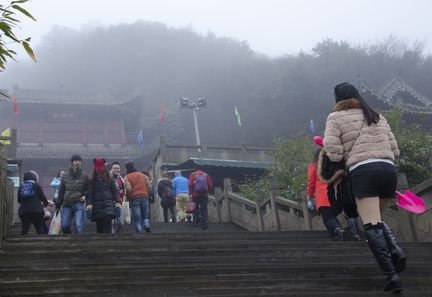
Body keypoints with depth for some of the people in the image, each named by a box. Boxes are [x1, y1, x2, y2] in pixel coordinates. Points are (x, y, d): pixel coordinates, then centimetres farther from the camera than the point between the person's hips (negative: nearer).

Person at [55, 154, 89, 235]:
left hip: (79, 204, -2)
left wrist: (85, 196, -8)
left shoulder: (84, 176, 4)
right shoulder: (65, 176, 10)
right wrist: (58, 205, 13)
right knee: (64, 226, 4)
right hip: (66, 205, 3)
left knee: (79, 226, -11)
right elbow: (61, 191, 14)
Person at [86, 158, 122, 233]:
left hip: (108, 204, -1)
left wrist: (118, 203, -5)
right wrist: (89, 206, -9)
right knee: (99, 227, 2)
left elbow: (115, 191, 7)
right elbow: (89, 194, 4)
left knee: (107, 221, -19)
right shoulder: (92, 180, 11)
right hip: (97, 206, 1)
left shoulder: (109, 179, 11)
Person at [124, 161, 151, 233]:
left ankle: (139, 233, -6)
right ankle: (147, 226, -14)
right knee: (145, 216, 13)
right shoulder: (143, 175, 16)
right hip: (144, 196, 3)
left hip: (134, 198, -3)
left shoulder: (127, 177, 2)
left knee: (137, 219, 1)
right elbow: (149, 186, 9)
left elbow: (128, 189, -11)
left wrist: (128, 197, 5)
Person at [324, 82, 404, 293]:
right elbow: (394, 150, 21)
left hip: (362, 171, -5)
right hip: (389, 170, 6)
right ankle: (395, 251, -4)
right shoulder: (377, 116, 24)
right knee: (376, 219, 22)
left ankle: (392, 275, -19)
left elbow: (333, 153, -1)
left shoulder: (336, 118, 9)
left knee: (371, 226, -8)